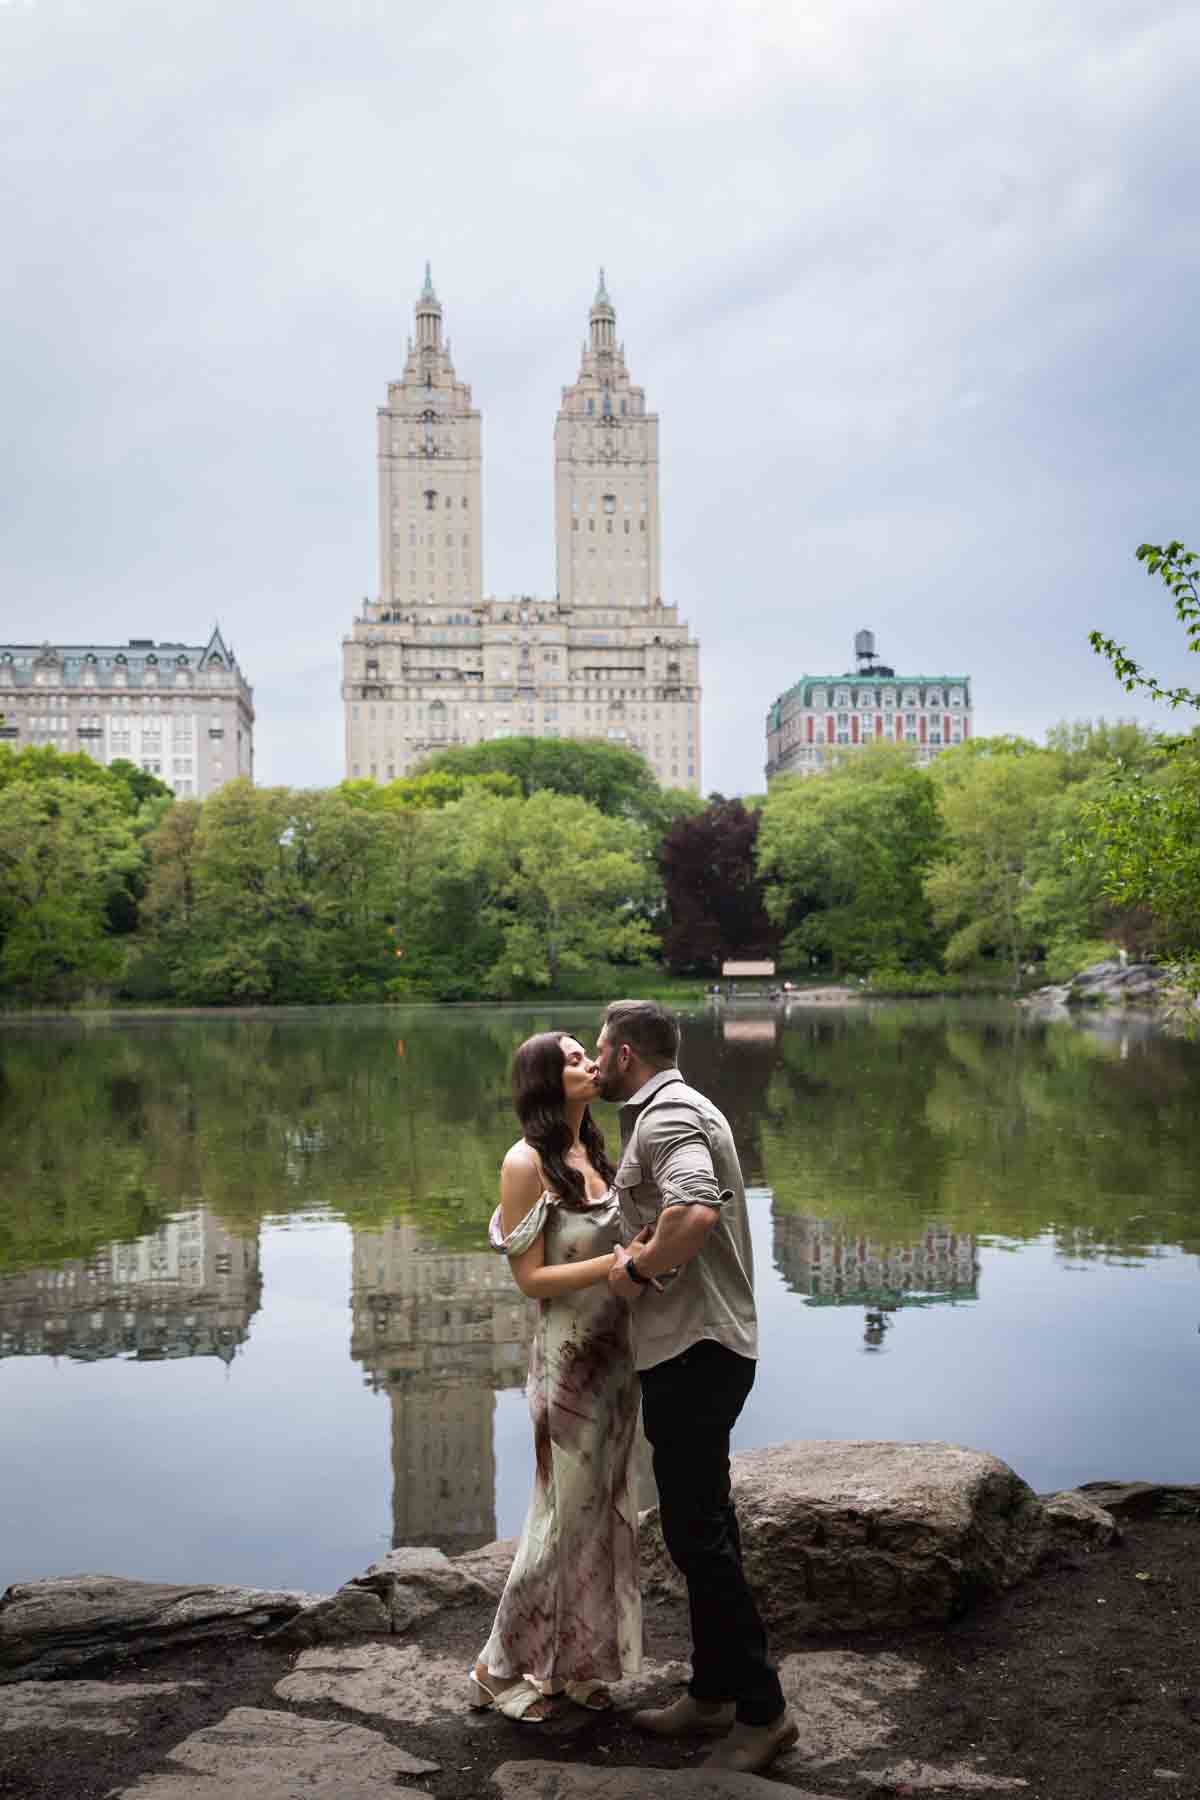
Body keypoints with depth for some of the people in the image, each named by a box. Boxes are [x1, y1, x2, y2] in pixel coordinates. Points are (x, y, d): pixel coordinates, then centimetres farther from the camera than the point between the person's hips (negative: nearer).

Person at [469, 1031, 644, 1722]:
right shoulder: (527, 1162, -14)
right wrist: (611, 1264, -25)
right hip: (570, 1358, -7)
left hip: (617, 1353, 7)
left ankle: (575, 1661, 29)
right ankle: (499, 1669, 20)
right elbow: (531, 1277, -15)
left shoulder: (593, 1151, 8)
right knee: (564, 1514, 3)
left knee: (606, 1509, 14)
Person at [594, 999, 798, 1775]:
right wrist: (641, 1248, 4)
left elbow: (696, 1212, -35)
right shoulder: (684, 1109, 18)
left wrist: (637, 1269, -19)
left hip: (693, 1354, -11)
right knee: (702, 1528, 17)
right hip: (700, 1347, 11)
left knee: (698, 1534, -4)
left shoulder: (665, 1117, -17)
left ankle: (761, 1708, 6)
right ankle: (713, 1694, 27)